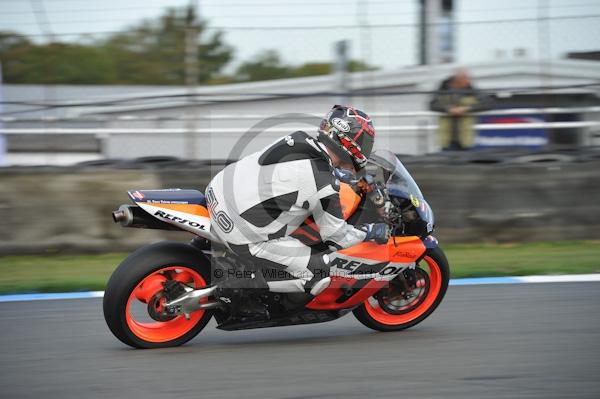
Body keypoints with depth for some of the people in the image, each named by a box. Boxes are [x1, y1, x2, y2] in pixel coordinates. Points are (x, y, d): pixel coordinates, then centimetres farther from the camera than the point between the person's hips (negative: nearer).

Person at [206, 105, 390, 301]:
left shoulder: (299, 138, 2)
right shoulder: (325, 186, -18)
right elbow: (336, 236, -6)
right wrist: (371, 231, 10)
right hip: (240, 233, -8)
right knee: (319, 275, -1)